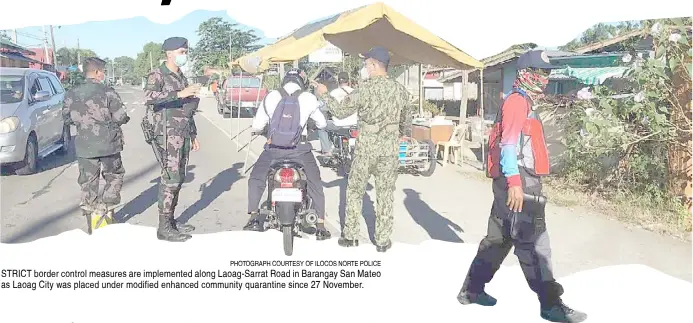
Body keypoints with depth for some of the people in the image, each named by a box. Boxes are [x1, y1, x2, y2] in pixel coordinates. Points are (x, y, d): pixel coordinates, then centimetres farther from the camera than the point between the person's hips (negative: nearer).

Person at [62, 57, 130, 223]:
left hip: (84, 147, 3)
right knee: (114, 176, 17)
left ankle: (91, 220, 13)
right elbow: (121, 117, -10)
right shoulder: (108, 92, -10)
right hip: (108, 144, -3)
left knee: (88, 182, 10)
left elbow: (66, 119, 9)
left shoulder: (72, 94, 2)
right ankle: (107, 209, 6)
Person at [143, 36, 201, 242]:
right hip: (169, 134, -8)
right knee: (170, 179, -11)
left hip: (183, 134, 8)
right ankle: (164, 227, -7)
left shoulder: (181, 77, 20)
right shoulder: (158, 75, -5)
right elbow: (149, 96, -26)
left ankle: (171, 220, 18)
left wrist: (194, 135, 24)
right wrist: (179, 94, -30)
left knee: (178, 179, 10)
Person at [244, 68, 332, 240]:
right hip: (300, 149, -1)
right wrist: (315, 125, 34)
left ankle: (253, 217, 13)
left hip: (273, 148, 1)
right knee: (315, 183, 14)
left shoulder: (271, 97, 1)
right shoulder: (308, 98, -2)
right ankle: (320, 226, 9)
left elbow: (256, 126, 5)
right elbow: (322, 123, 11)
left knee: (256, 178, 21)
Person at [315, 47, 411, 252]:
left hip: (365, 148, -3)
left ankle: (350, 236, 17)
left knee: (355, 191, 11)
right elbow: (406, 120, 17)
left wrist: (324, 95, 10)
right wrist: (404, 135, 37)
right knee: (385, 195, 9)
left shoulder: (364, 89, -10)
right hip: (390, 150, 3)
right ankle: (383, 240, 14)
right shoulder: (400, 90, 3)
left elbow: (340, 111, -4)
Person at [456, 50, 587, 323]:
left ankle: (471, 290, 22)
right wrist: (514, 182, -28)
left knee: (499, 238, 14)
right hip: (518, 180, -11)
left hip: (518, 180, 11)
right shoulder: (517, 101, -9)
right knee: (533, 242, -6)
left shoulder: (525, 103, 24)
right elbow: (508, 143, -20)